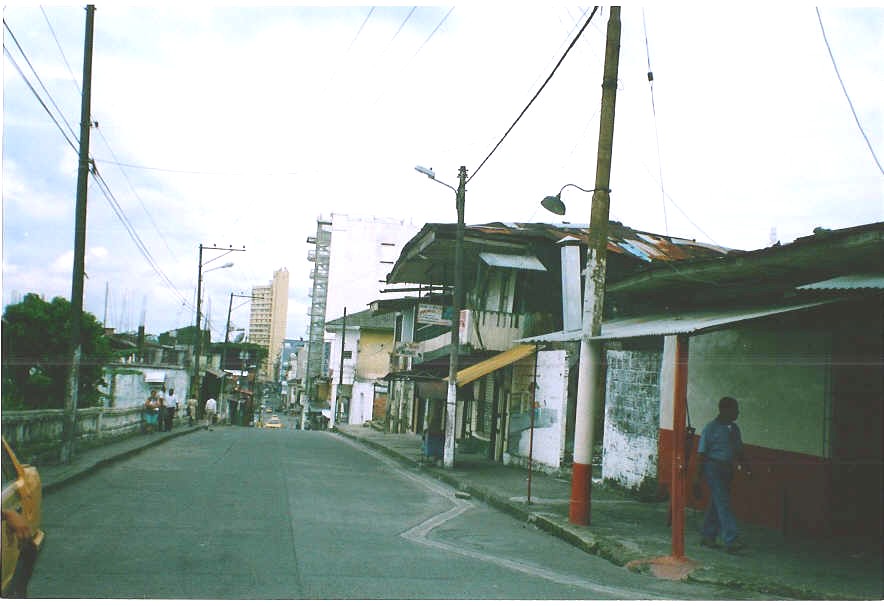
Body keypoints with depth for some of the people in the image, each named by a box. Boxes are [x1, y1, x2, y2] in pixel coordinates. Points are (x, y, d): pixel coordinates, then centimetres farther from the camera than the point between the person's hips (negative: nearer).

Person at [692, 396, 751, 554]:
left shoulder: (734, 428, 13)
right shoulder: (711, 428, -8)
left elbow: (738, 451, 19)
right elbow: (702, 454, -8)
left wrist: (744, 464, -2)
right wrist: (697, 478, -10)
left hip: (727, 469, 7)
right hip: (713, 468, -7)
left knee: (716, 504, 11)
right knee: (723, 504, -13)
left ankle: (708, 537, 20)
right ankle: (731, 540, -17)